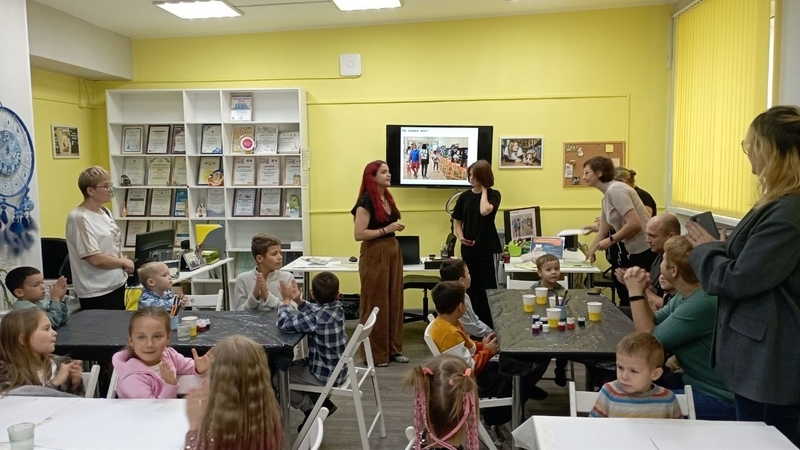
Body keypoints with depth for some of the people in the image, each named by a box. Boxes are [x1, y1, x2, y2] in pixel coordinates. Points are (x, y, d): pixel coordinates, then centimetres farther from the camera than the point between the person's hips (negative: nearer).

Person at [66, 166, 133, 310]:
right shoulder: (79, 217, -18)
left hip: (117, 284, 9)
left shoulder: (105, 211, 8)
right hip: (97, 293, -8)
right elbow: (95, 259, -23)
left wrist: (123, 260, -2)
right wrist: (124, 262, -10)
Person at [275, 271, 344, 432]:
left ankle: (312, 409, 13)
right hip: (337, 369, 8)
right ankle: (322, 403, 20)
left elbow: (284, 324, -29)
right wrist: (298, 300, -1)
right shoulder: (337, 308, -4)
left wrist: (287, 300, -14)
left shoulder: (316, 317, -29)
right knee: (292, 366, 26)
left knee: (278, 378, 6)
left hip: (325, 374, -8)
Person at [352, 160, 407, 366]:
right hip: (374, 254, -8)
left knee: (394, 300, 12)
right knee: (376, 303, 0)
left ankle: (393, 349, 23)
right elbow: (359, 234, -19)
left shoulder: (387, 198, 10)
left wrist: (397, 227, 4)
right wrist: (386, 229, -20)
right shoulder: (366, 201, -13)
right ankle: (375, 353, 11)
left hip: (393, 251, 8)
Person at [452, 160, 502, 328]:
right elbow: (457, 221, 10)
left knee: (487, 287, 0)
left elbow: (485, 211, -22)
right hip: (468, 248, 3)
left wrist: (484, 190, -8)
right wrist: (460, 237, -8)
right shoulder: (464, 196, 7)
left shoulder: (493, 195, -1)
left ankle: (489, 324, 7)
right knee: (471, 287, 9)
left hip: (487, 248, -3)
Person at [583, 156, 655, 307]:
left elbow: (634, 224, -25)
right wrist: (589, 254, 22)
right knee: (626, 294, 18)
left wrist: (611, 240, -14)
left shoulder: (615, 190, -16)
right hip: (636, 251, 10)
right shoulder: (607, 197, 13)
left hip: (646, 251, -10)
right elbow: (602, 232, 20)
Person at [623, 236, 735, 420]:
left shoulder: (702, 303, -28)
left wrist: (635, 293, -12)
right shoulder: (685, 295, 3)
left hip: (719, 399, -9)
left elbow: (650, 338, -20)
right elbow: (653, 324, 11)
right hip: (695, 381, 9)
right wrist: (641, 292, -3)